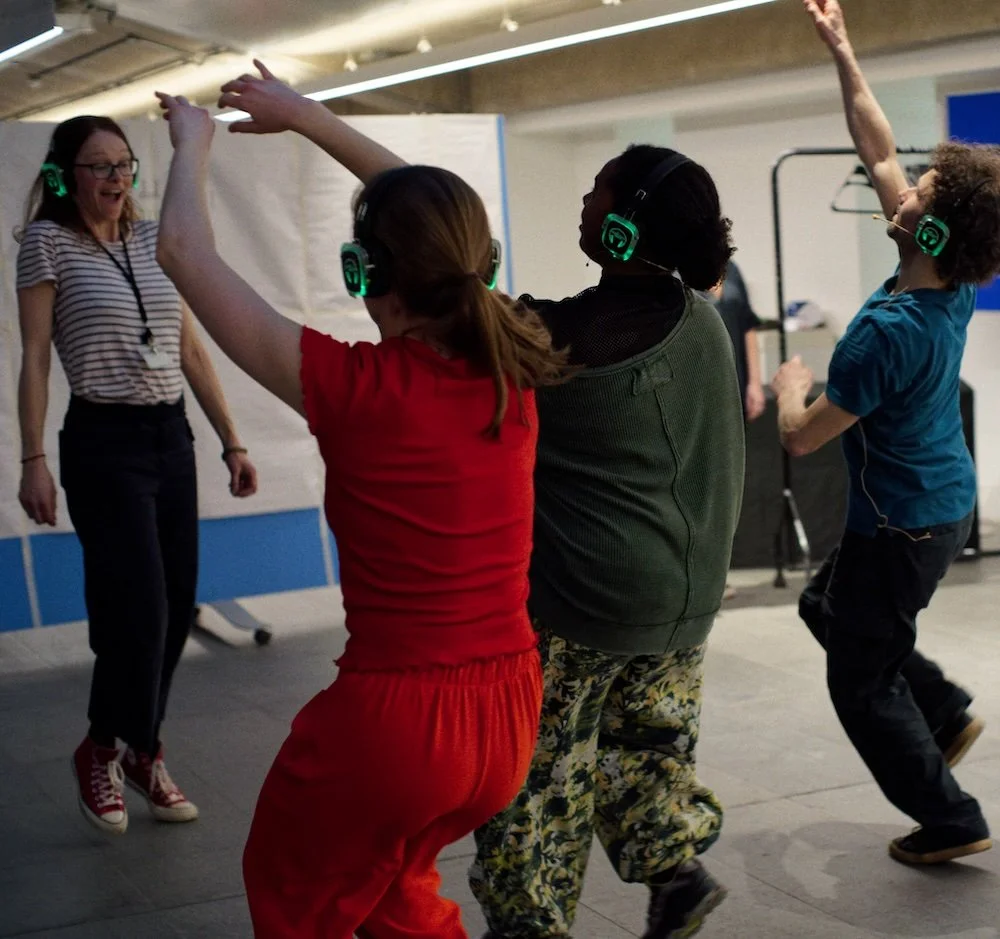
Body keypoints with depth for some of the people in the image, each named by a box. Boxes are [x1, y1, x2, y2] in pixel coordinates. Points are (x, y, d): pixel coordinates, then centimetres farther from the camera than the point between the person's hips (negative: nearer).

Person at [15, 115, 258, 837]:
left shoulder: (154, 241, 11)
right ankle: (102, 751, 15)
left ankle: (138, 750, 23)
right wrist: (34, 462, -13)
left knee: (176, 609, 5)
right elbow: (35, 358, -6)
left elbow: (192, 351, 13)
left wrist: (232, 443, 10)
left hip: (172, 438, 6)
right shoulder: (49, 242, -2)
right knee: (139, 609, -9)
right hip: (104, 444, -5)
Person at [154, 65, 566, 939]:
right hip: (512, 714, 6)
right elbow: (435, 223, 13)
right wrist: (309, 116, 19)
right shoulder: (510, 368, -5)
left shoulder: (354, 387, -19)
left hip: (393, 719, -5)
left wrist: (193, 140, 11)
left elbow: (185, 251, -7)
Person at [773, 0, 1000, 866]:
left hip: (901, 525, -9)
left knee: (864, 684, 9)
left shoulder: (889, 331, -32)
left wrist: (791, 387, -1)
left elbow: (800, 438, -23)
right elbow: (880, 152, 2)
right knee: (827, 607, 28)